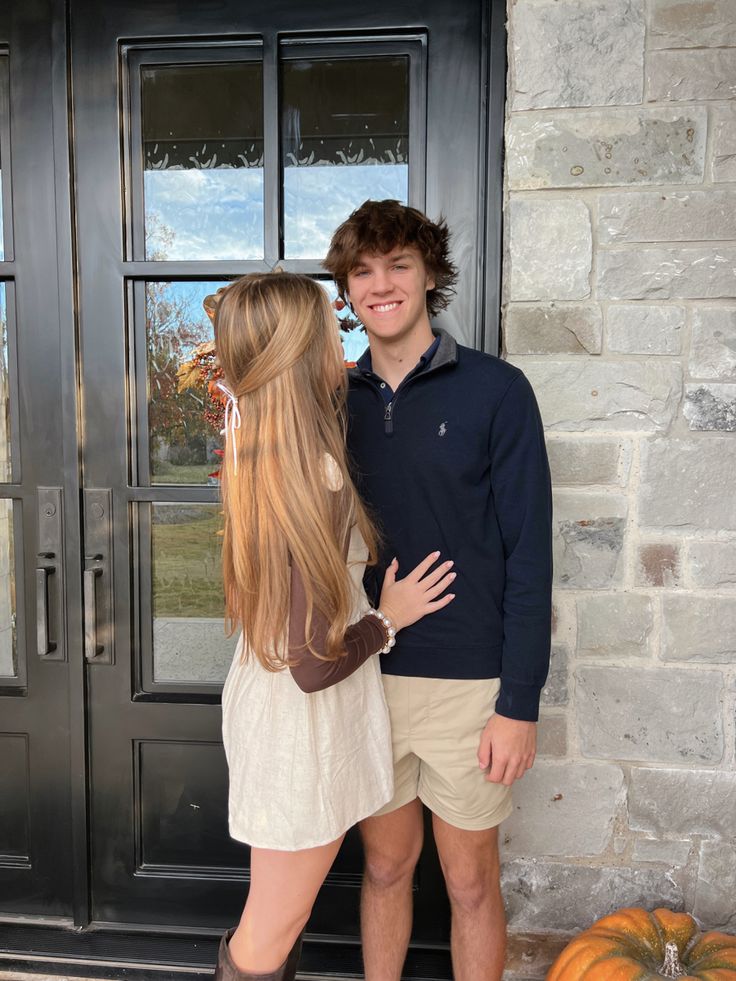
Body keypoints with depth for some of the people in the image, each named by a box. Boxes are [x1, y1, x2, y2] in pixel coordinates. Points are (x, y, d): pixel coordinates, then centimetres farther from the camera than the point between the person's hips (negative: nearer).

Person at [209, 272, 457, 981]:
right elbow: (315, 662, -26)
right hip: (306, 721, -8)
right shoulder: (316, 479, -29)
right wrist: (388, 618, -10)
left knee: (272, 916, 27)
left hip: (263, 695, 8)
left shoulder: (256, 450, -4)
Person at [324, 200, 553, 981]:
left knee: (470, 881, 15)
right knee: (386, 865, 20)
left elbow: (529, 554, -10)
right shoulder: (339, 401, 3)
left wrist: (519, 705, -11)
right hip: (364, 678, 3)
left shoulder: (495, 390, -9)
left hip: (467, 683, -3)